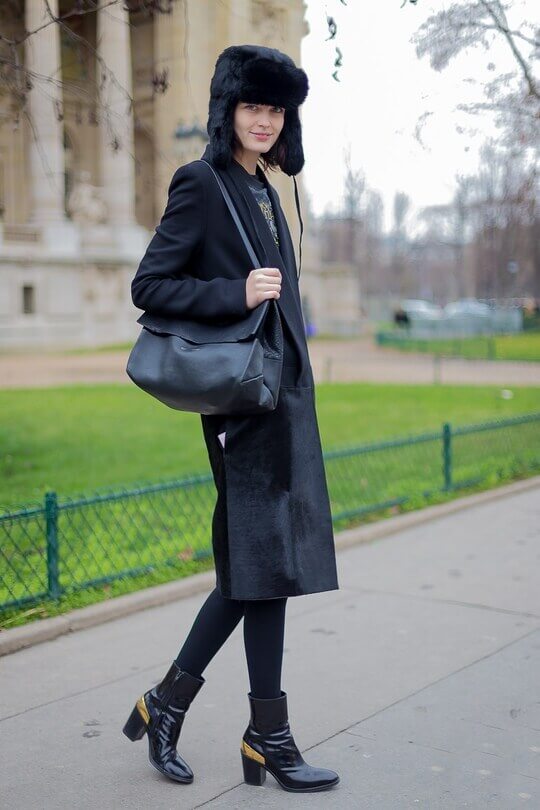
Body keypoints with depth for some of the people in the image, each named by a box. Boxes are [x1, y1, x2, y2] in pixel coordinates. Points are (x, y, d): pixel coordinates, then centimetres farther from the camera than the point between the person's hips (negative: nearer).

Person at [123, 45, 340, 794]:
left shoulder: (263, 190, 18)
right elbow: (149, 285, -11)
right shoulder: (201, 184, -6)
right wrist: (236, 295, -21)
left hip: (284, 393, 9)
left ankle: (167, 703, 22)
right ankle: (267, 739, 11)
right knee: (268, 559, -3)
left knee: (256, 565, 10)